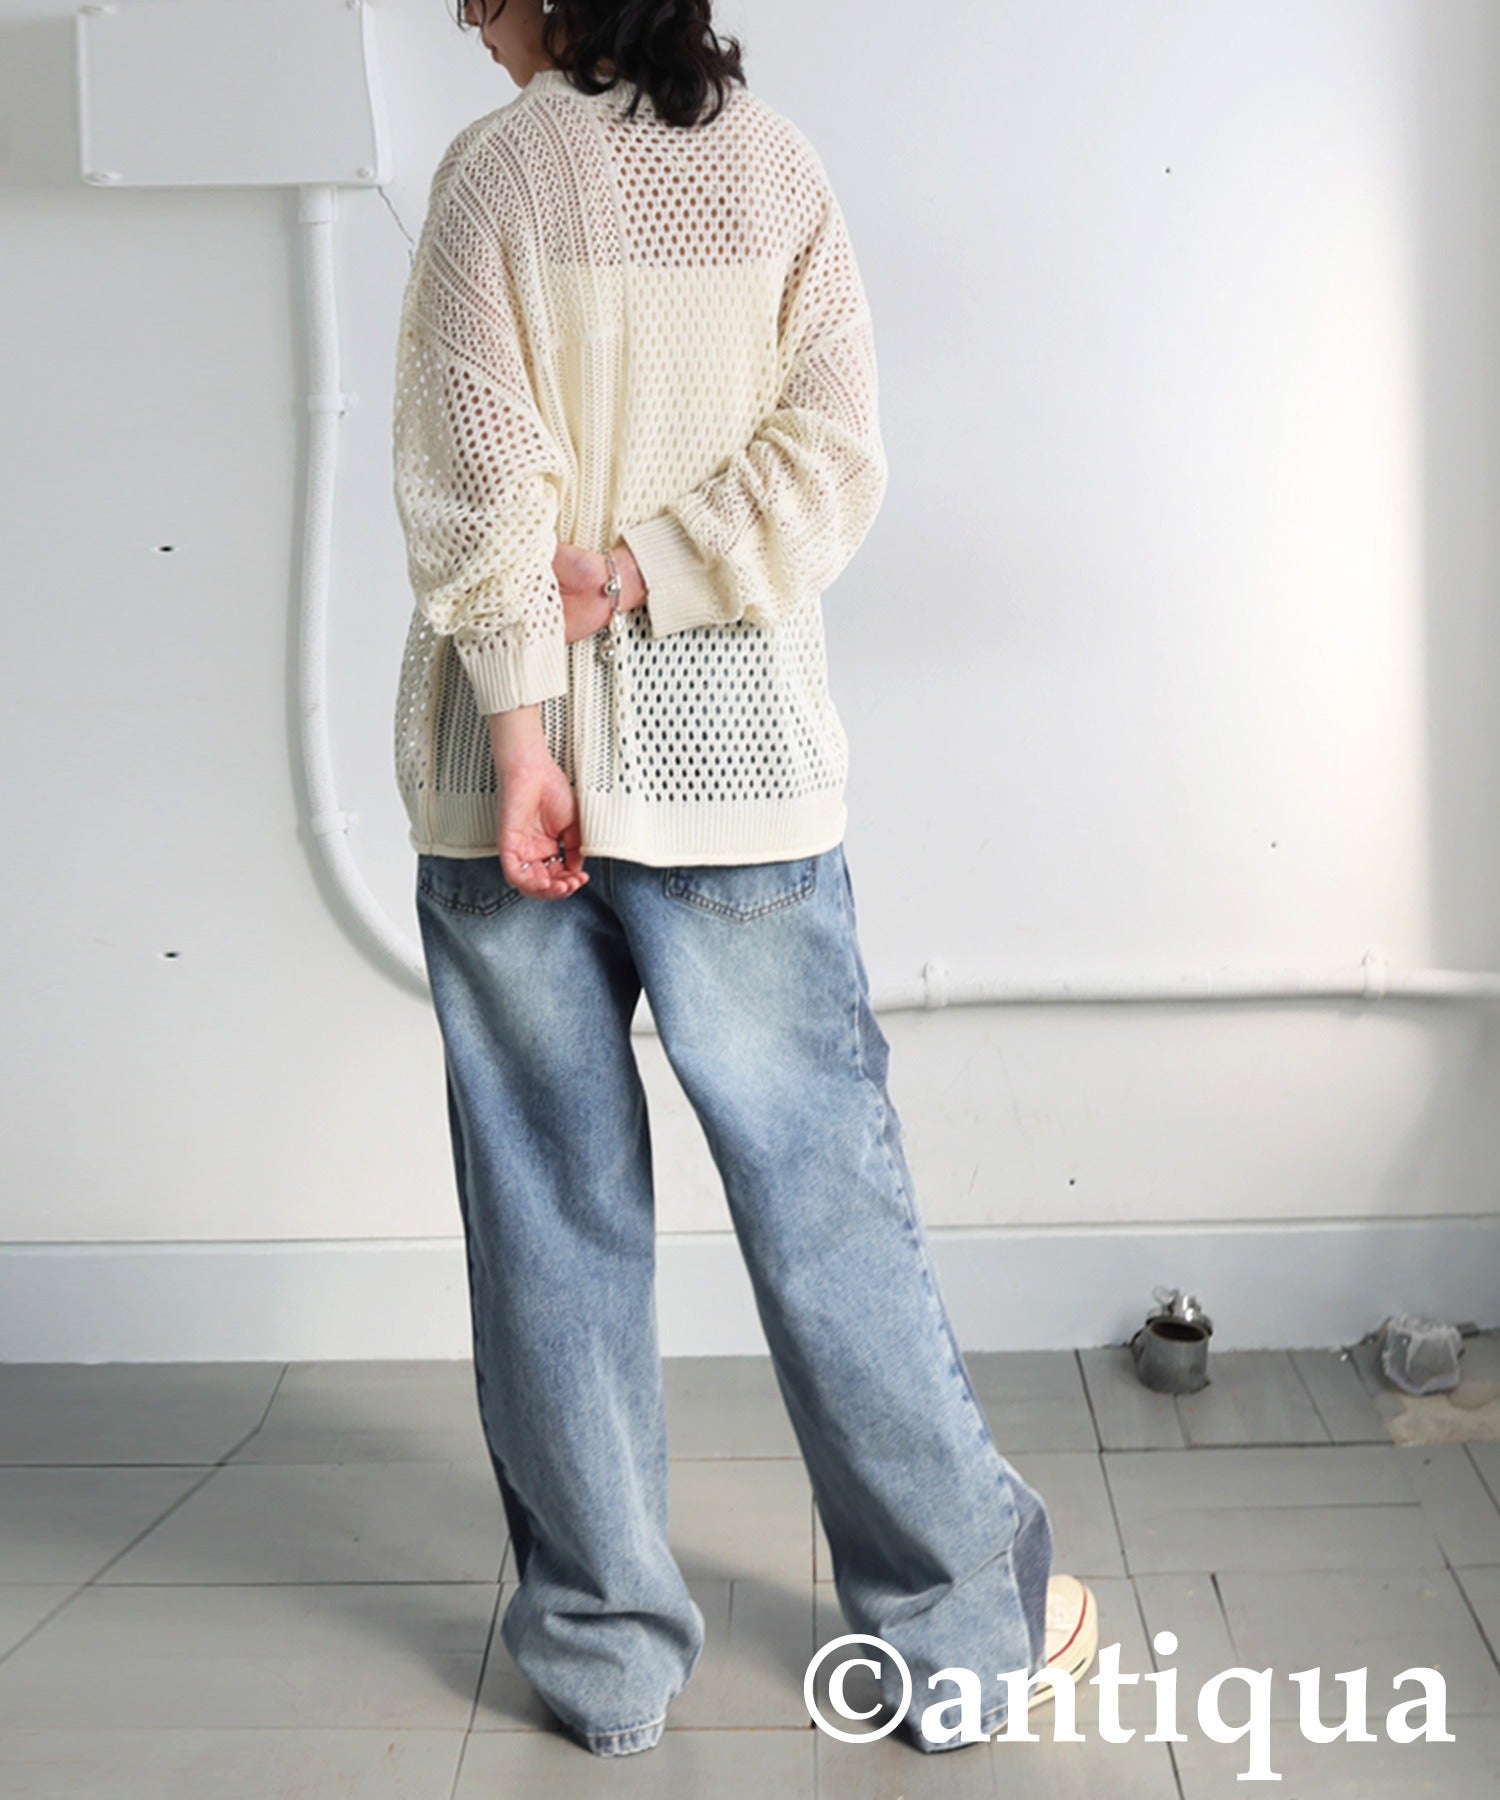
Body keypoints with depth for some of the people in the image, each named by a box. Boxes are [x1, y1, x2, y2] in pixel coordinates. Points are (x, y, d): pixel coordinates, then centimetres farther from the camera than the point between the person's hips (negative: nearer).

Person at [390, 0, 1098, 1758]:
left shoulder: (490, 169, -1)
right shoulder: (782, 169, 6)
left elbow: (476, 475, -9)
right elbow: (832, 456, -4)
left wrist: (521, 737, -10)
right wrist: (631, 578, -8)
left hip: (512, 773, -1)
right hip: (734, 760, 1)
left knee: (551, 1215, 8)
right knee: (824, 1191, 8)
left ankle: (602, 1648, 18)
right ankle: (959, 1619, 18)